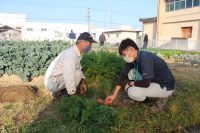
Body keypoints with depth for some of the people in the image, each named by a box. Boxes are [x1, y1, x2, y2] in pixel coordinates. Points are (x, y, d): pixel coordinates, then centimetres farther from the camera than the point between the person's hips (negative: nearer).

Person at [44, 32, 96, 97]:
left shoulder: (76, 53, 2)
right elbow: (69, 77, -30)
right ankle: (63, 94, -2)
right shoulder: (71, 55, -27)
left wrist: (82, 82, -3)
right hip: (53, 83, -9)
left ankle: (59, 91, 11)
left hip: (55, 80, 9)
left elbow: (78, 68, 13)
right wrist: (72, 93, -16)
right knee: (78, 74, -20)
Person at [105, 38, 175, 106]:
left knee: (132, 92, -23)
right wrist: (114, 95, -2)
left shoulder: (145, 58, -29)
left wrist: (130, 83, -14)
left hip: (166, 87, -8)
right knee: (130, 72, 1)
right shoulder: (133, 59, -3)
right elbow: (123, 75, -1)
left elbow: (145, 83, -34)